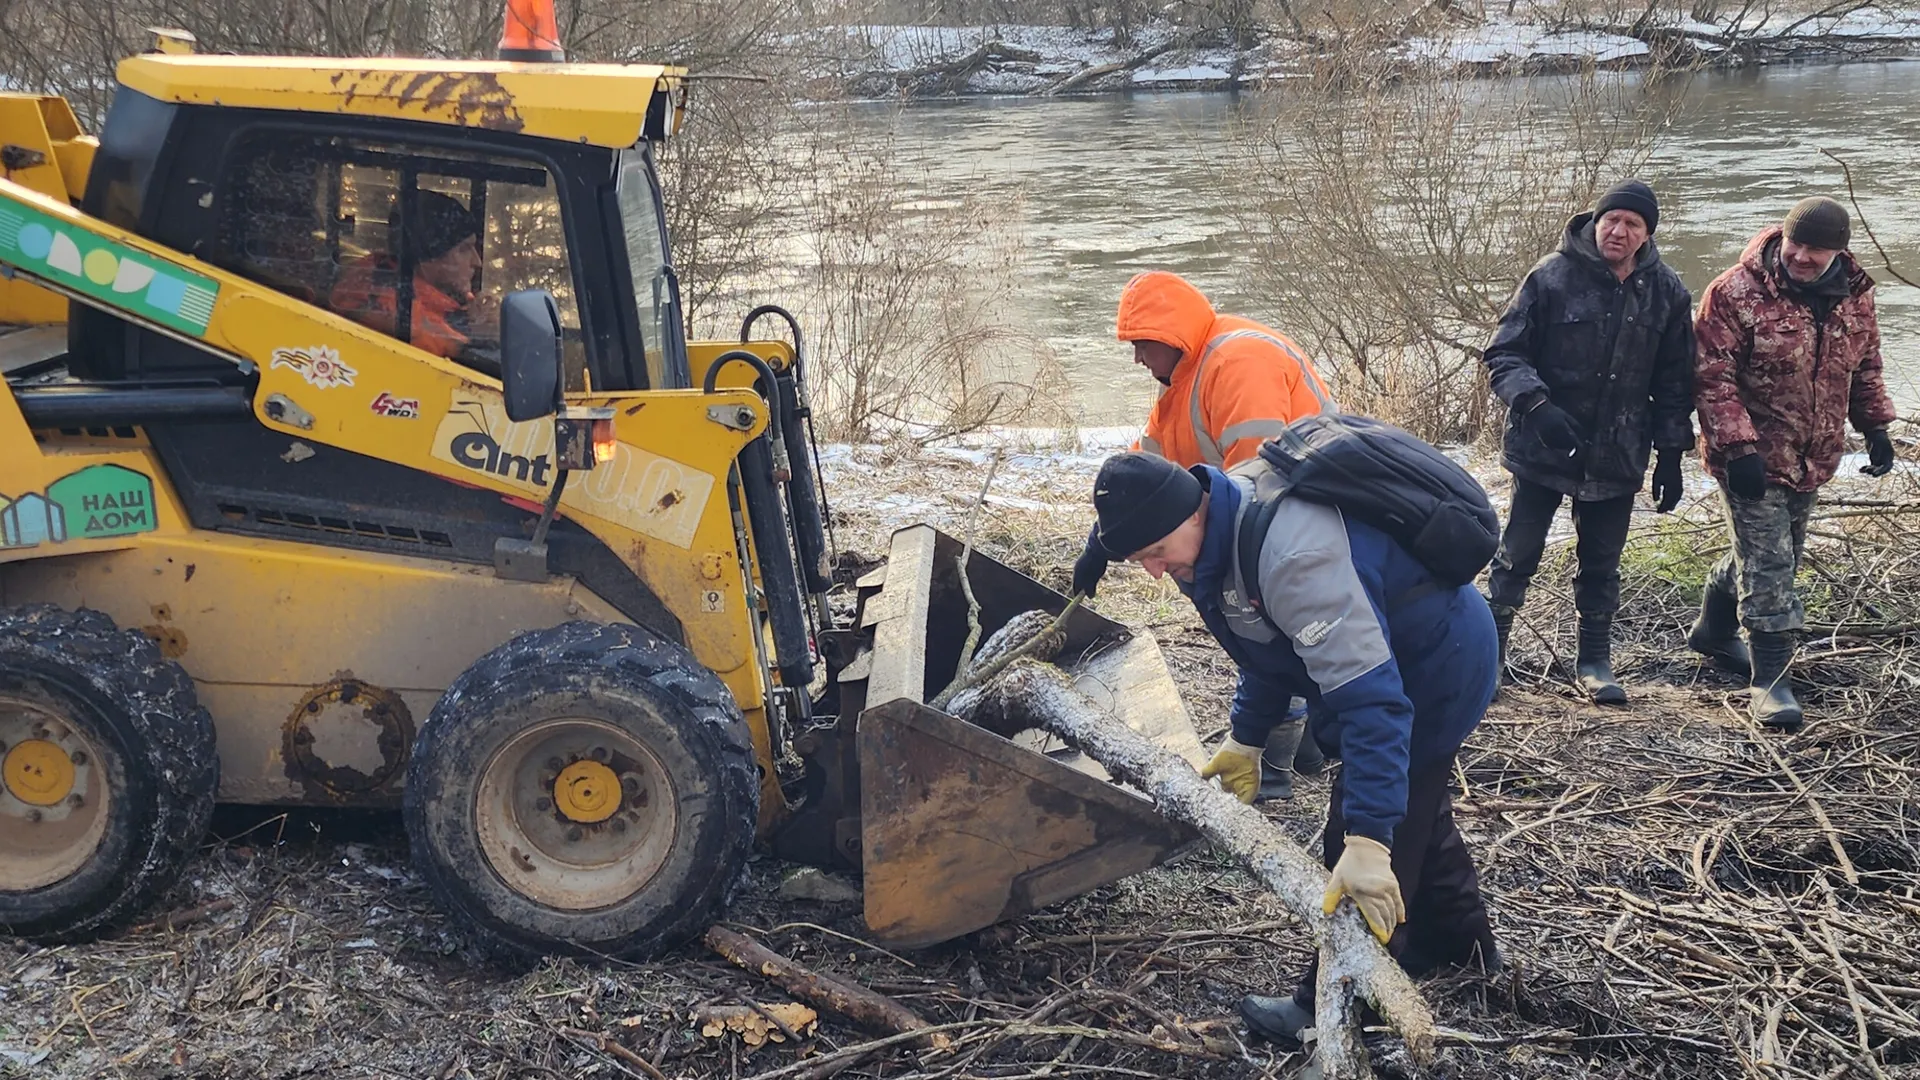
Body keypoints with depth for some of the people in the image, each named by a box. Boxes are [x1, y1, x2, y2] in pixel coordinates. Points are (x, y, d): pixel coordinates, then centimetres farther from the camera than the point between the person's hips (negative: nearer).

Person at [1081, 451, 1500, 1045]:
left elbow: (1368, 695, -41)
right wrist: (1246, 736, 9)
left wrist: (1367, 840, -43)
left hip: (1438, 663, -10)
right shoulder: (1225, 527, -7)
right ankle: (1460, 941, 47)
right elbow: (1272, 639, 11)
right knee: (1411, 805, 27)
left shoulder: (1293, 554, -39)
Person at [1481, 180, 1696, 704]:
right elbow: (1504, 353, -9)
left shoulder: (1667, 294, 0)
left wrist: (1671, 455, 5)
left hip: (1616, 459, 3)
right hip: (1543, 450, -3)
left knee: (1601, 564, 13)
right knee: (1518, 554, 5)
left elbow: (1673, 385, 8)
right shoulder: (1552, 277, -11)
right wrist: (1535, 404, -24)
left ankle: (1595, 661, 26)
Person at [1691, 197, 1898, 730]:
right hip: (1753, 460, -7)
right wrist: (1737, 447, -24)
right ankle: (1770, 678, 1)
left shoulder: (1854, 296, 2)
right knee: (1768, 564, -8)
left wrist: (1876, 426, 10)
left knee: (1775, 554, 20)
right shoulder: (1736, 293, -17)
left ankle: (1713, 631, 42)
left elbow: (1864, 367, 18)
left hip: (1812, 460, 7)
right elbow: (1713, 378, -18)